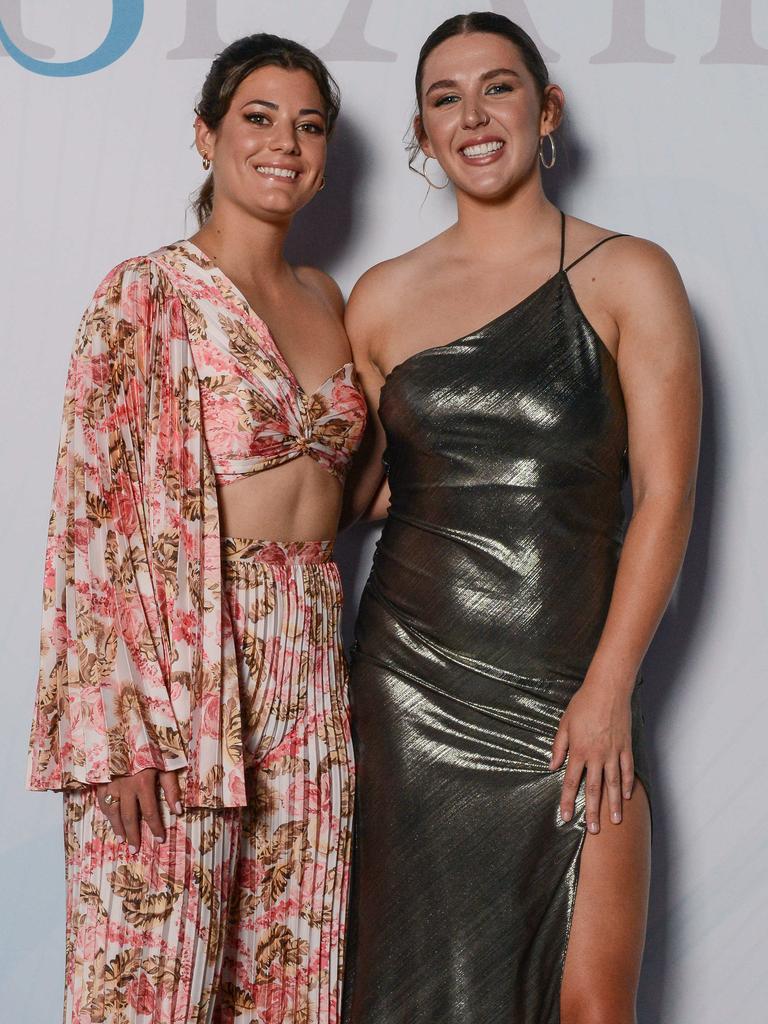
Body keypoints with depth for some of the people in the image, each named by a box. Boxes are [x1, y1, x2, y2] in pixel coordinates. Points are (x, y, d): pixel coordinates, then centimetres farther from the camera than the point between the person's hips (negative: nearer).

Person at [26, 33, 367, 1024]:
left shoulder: (322, 297, 14)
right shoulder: (146, 293, -6)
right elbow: (96, 514, -11)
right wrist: (123, 725, -18)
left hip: (307, 657, 6)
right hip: (185, 650, -6)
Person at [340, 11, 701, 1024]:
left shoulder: (627, 277, 1)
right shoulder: (384, 297, 9)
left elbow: (664, 494, -4)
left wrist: (608, 689, -9)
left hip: (573, 685, -2)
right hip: (412, 682, 2)